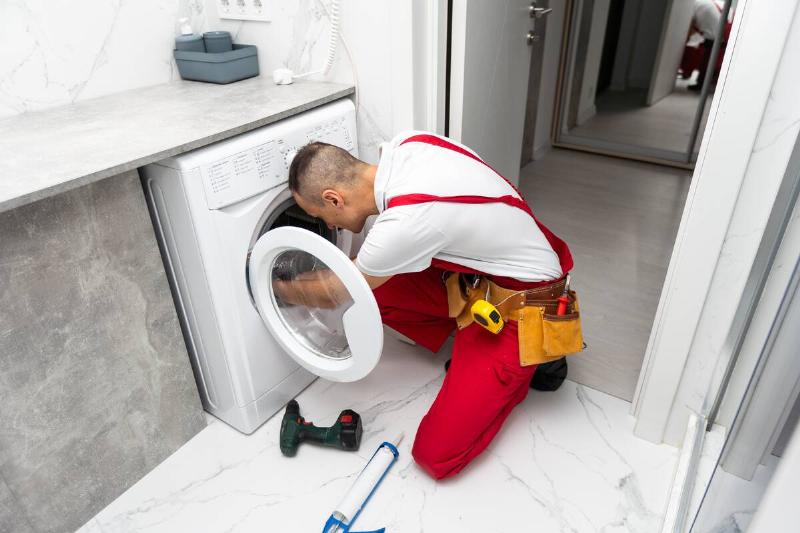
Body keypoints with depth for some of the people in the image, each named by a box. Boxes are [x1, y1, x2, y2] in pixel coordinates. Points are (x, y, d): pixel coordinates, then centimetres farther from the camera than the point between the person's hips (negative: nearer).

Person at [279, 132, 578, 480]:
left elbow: (338, 294, -11)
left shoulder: (404, 223, -31)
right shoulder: (404, 143, -9)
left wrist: (279, 289, 9)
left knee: (436, 455, -11)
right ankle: (470, 348, 8)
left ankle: (533, 358, 6)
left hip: (521, 307, -9)